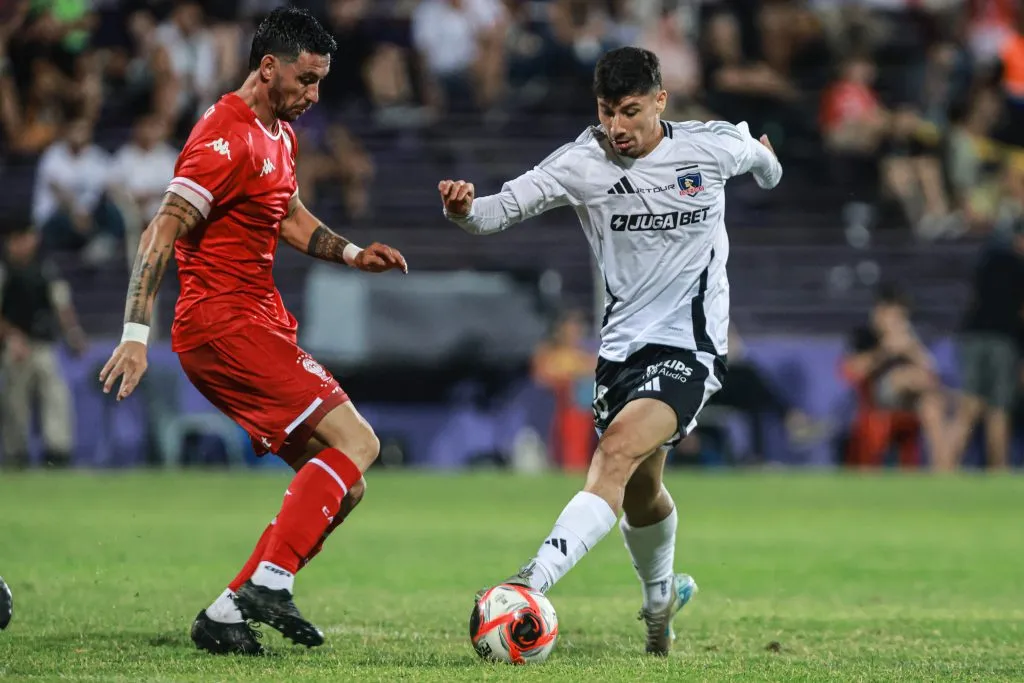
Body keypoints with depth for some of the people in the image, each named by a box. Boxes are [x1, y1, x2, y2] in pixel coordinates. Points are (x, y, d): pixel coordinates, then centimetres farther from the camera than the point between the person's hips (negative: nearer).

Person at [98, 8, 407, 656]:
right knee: (356, 443, -19)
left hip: (261, 324, 10)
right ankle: (269, 583, -25)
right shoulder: (229, 139, -15)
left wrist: (352, 253, 16)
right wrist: (136, 334, -25)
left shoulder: (279, 135, 17)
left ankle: (228, 614, 3)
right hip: (225, 327, -10)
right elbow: (161, 234, -19)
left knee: (342, 487, 6)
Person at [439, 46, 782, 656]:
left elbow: (760, 157, 17)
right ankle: (661, 594, 48)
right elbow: (504, 208, -16)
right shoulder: (583, 163, -8)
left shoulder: (714, 146, -8)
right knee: (640, 489, 19)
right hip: (622, 346, 4)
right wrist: (465, 210, -38)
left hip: (689, 347, -3)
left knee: (618, 450, -27)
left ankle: (534, 582, -39)